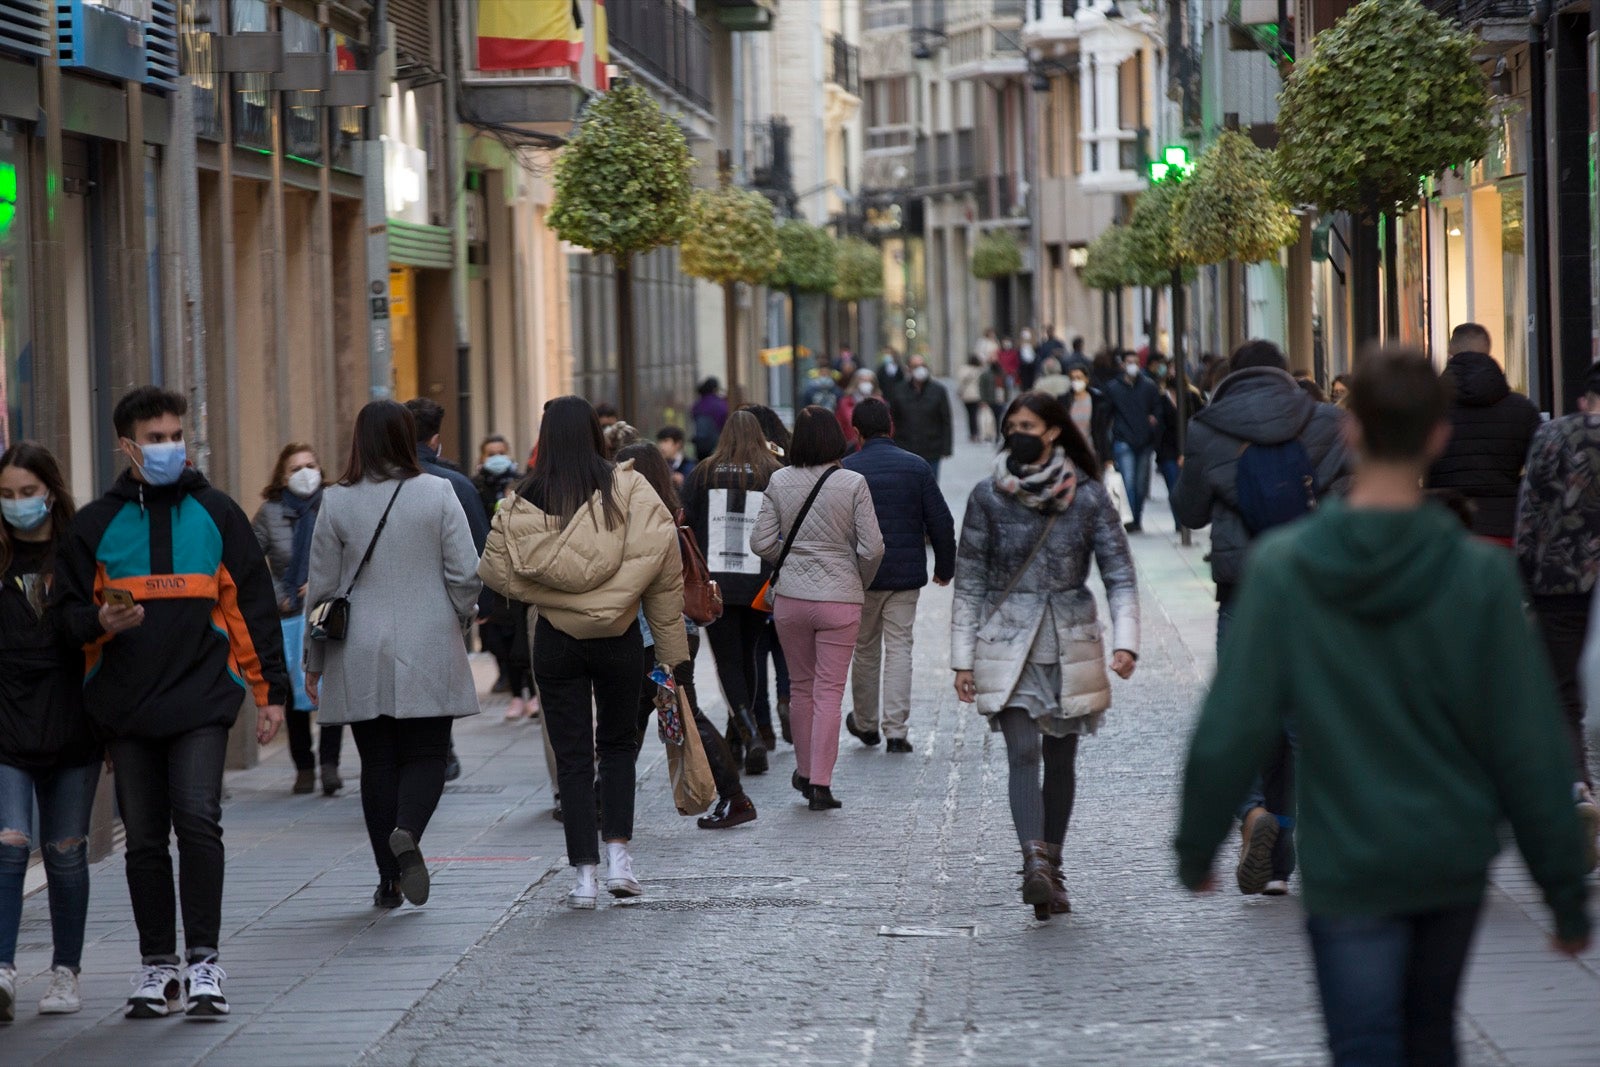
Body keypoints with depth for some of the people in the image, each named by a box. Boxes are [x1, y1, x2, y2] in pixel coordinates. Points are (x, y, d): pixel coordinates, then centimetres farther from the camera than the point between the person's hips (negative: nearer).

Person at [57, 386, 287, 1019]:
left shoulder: (216, 514, 8)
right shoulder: (96, 524, 8)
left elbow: (253, 605, 9)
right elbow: (69, 609, 11)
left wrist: (271, 691, 5)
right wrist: (100, 622, -12)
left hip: (201, 700, -2)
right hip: (125, 703, 2)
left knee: (198, 819, -14)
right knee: (144, 837, 6)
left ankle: (203, 961, -7)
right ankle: (157, 966, 15)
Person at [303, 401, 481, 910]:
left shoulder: (337, 502, -2)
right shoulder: (437, 494, -5)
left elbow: (322, 587, 2)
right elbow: (465, 575, -5)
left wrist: (315, 662, 11)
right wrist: (459, 621, 15)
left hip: (361, 660, 1)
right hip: (429, 654, -1)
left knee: (378, 762, 8)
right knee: (426, 754, 5)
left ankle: (389, 880, 8)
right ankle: (407, 831, -24)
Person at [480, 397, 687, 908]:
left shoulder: (526, 501, -5)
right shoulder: (628, 490, -7)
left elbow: (495, 570, -2)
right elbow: (663, 570, -7)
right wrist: (672, 649, -2)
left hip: (556, 641, 0)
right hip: (619, 638, 0)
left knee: (573, 757, 7)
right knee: (618, 745, 18)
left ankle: (584, 875, 3)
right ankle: (618, 854, 7)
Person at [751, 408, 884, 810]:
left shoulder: (779, 482, -3)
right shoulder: (853, 483, -9)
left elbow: (761, 543, -3)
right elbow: (872, 548, -10)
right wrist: (859, 584, 8)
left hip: (790, 596, 2)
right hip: (840, 597, -2)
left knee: (801, 687, 17)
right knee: (829, 691, 2)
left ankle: (805, 773, 27)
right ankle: (820, 783, -1)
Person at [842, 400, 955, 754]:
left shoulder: (845, 470, -6)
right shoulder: (917, 466, -2)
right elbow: (941, 523, -1)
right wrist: (944, 567, 12)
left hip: (861, 577, 0)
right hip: (907, 575, 1)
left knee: (865, 649, 15)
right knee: (899, 649, 4)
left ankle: (865, 723, 28)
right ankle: (896, 731, -2)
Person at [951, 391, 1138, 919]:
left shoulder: (1088, 496, 1)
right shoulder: (988, 497, 1)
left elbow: (1119, 575, 1)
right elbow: (969, 582, 5)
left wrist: (1125, 641, -13)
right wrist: (963, 658, 1)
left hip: (1071, 643, 1)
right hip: (1008, 643, -1)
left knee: (1060, 759, 7)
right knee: (1023, 753, -16)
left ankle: (1050, 868, 19)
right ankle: (1035, 862, -28)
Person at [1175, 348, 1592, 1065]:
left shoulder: (1280, 567, -13)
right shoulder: (1482, 575, -12)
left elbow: (1229, 734, -11)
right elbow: (1531, 750, -10)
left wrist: (1196, 848, 4)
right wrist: (1566, 891, -1)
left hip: (1347, 866, -2)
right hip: (1455, 858, 2)